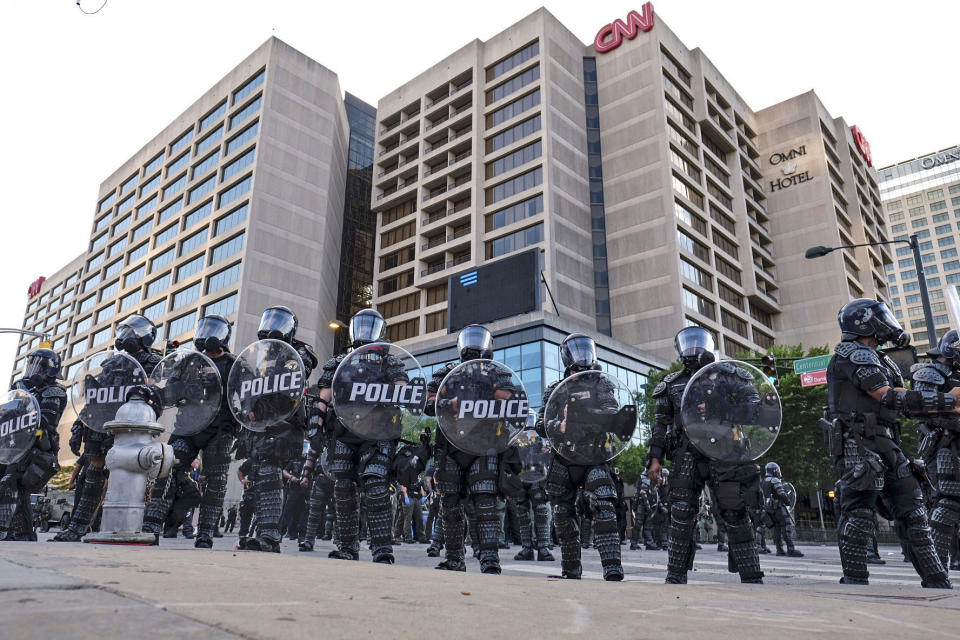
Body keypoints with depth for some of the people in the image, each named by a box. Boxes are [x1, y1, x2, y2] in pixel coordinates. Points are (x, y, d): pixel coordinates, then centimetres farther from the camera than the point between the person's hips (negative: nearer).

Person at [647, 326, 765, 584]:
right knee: (681, 516, 0)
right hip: (686, 455, 1)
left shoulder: (727, 374, 15)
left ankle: (752, 578, 6)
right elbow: (661, 424, 13)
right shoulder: (672, 384, 16)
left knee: (735, 515, -2)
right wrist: (655, 458, 3)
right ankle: (675, 577, 6)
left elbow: (748, 408, 12)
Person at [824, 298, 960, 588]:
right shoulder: (855, 353, -8)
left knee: (911, 505, 9)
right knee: (859, 509, -11)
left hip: (885, 444, 10)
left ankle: (937, 582, 14)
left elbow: (904, 405, 20)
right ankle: (854, 581, -9)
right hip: (859, 443, -10)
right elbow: (888, 397, -17)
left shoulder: (875, 358, 22)